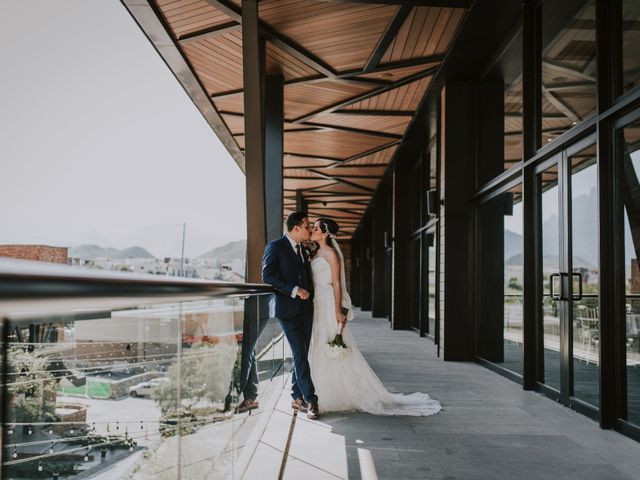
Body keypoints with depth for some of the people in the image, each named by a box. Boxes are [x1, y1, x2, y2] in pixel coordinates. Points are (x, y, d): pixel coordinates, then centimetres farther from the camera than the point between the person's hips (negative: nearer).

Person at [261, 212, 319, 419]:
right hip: (288, 309, -7)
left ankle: (297, 398, 19)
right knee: (300, 354, -9)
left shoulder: (303, 249, 16)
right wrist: (294, 290, -18)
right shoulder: (275, 247, -6)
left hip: (306, 308, 7)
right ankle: (310, 400, -5)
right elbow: (267, 276, -12)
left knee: (301, 355, 9)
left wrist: (308, 292, 8)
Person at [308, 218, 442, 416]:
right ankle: (324, 395, 20)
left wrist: (338, 311, -18)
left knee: (332, 350, -5)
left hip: (328, 304, -9)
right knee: (318, 349, 10)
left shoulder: (331, 253, -10)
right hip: (316, 304, 9)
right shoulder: (316, 253, 14)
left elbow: (336, 283, -14)